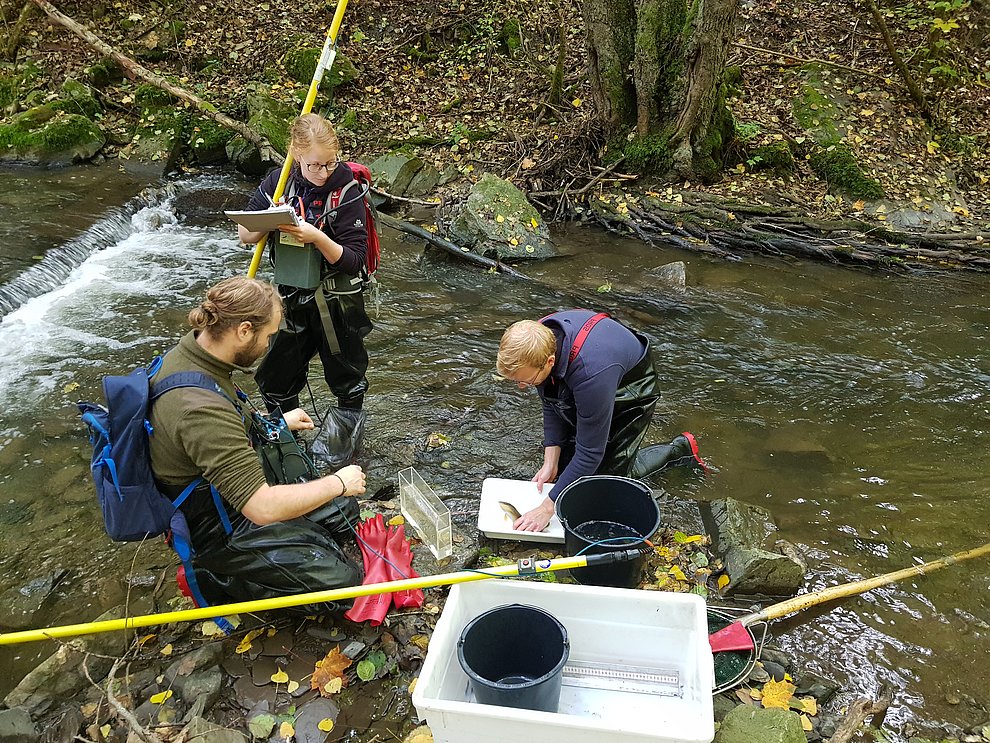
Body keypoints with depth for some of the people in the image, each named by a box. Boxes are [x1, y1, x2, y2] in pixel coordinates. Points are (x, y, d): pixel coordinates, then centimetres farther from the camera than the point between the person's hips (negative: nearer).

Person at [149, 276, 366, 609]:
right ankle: (215, 581, 3)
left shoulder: (189, 351, -7)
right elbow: (263, 507, -35)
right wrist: (338, 483, -21)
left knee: (344, 509, 13)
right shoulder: (201, 409, -37)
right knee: (341, 580, -12)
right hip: (215, 529, -9)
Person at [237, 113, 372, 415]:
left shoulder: (347, 193, -17)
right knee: (275, 381, 15)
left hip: (336, 302, -3)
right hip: (290, 297, 4)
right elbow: (244, 234, -1)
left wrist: (317, 238, -34)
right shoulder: (278, 181, -5)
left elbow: (353, 260, -19)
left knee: (348, 380, 16)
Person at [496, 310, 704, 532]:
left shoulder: (590, 372, -46)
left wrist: (547, 507, -34)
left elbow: (590, 453, -37)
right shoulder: (538, 341, -25)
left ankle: (680, 449, 14)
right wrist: (550, 463, -15)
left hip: (632, 391, -6)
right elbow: (551, 405, -9)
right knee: (564, 461, 5)